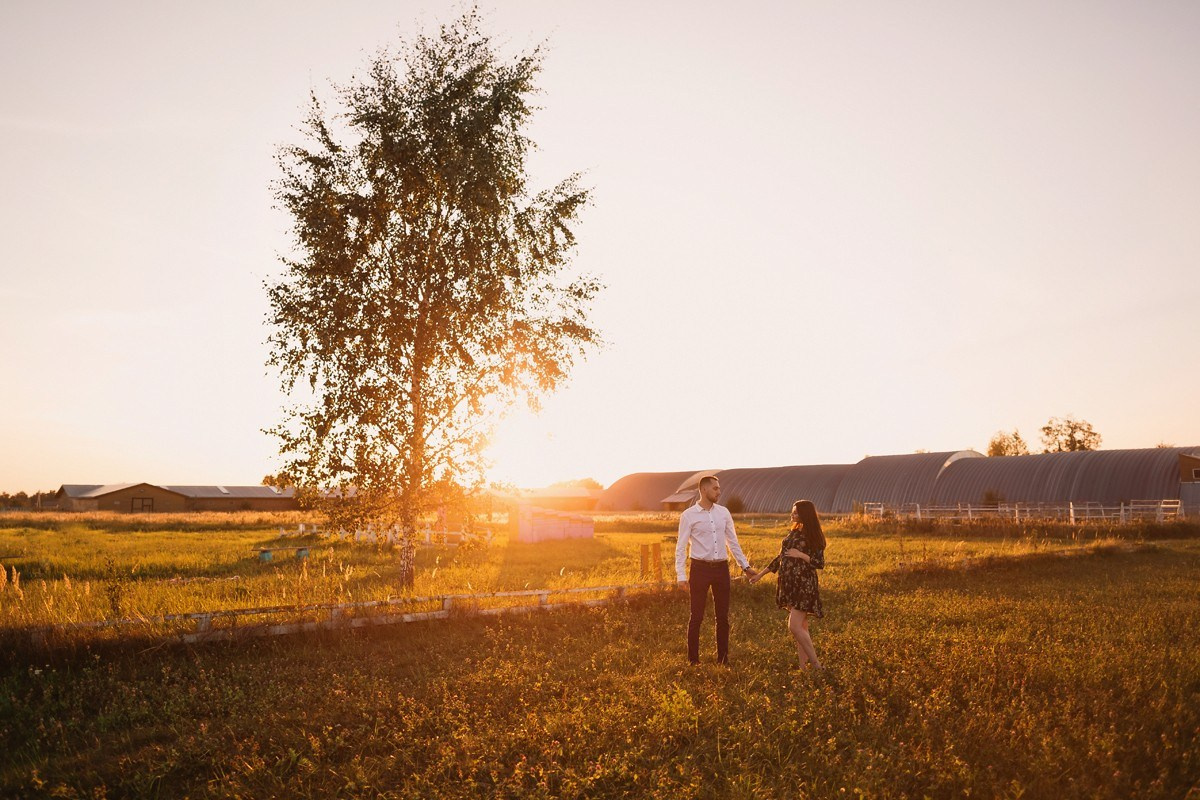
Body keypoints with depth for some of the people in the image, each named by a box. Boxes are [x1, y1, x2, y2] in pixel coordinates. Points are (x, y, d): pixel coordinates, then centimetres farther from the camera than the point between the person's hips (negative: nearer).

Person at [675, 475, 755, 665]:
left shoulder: (723, 512, 7)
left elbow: (733, 542, 15)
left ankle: (723, 658, 21)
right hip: (700, 568, -4)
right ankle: (693, 659, 12)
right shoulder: (689, 515, -6)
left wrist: (745, 566, 13)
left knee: (723, 615, 9)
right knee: (697, 616, 1)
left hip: (721, 568, 4)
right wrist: (681, 575, -12)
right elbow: (681, 547, -5)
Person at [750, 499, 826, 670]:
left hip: (804, 586, -7)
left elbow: (820, 563, -9)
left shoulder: (814, 537, -8)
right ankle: (803, 666, 13)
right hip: (789, 585, 7)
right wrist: (761, 574, 19)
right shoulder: (793, 533, 12)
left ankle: (816, 665, -3)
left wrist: (801, 555, -22)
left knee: (795, 627, -13)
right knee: (801, 627, 10)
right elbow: (781, 557, 18)